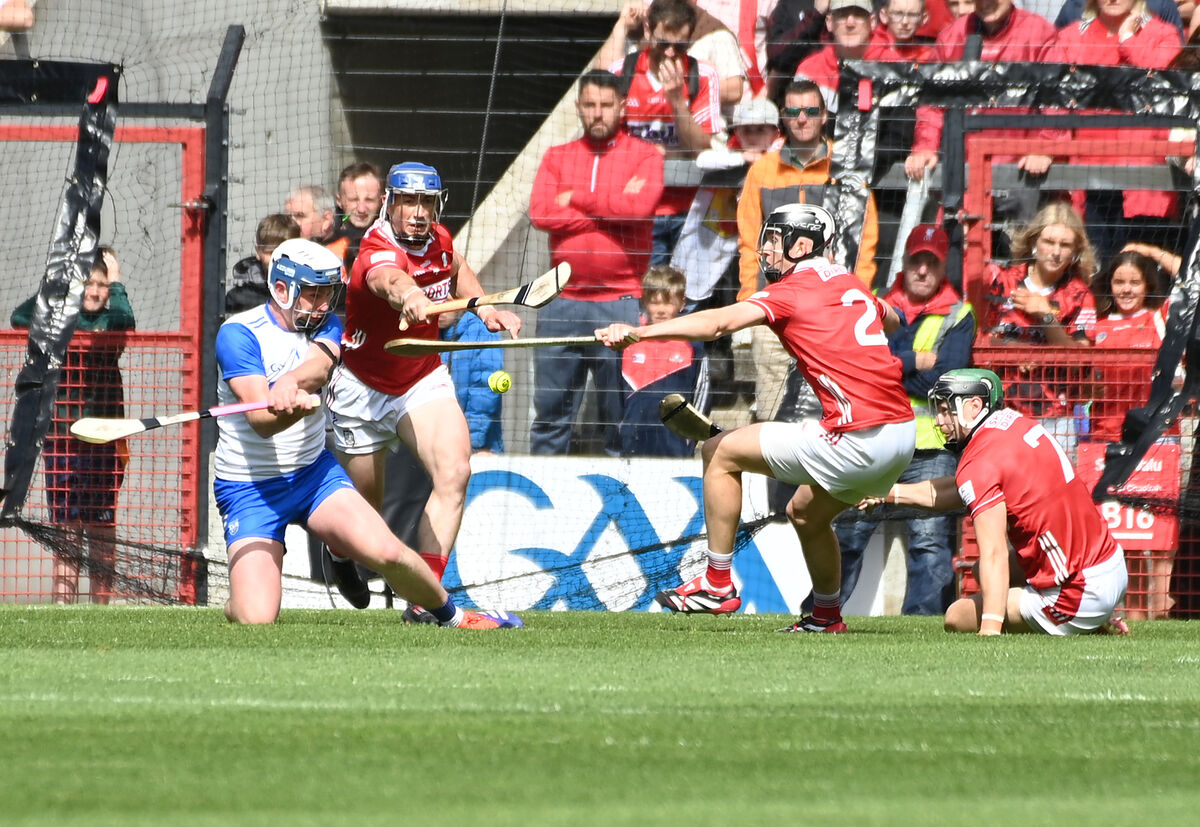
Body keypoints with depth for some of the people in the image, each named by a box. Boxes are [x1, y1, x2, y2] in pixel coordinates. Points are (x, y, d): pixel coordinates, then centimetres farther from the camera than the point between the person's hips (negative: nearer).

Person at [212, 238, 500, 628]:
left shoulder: (326, 327, 2)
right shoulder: (239, 333, -14)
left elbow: (319, 366, -24)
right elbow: (261, 421, -25)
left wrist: (290, 383, -46)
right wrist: (293, 408, -48)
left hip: (313, 471, 4)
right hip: (248, 488, -4)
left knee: (385, 552, -17)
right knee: (256, 620, -17)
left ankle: (452, 615, 9)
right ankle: (237, 602, 20)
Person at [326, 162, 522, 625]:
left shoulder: (438, 239, -6)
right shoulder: (378, 251, -29)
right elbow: (389, 280, -56)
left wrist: (486, 307, 4)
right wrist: (408, 296, -79)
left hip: (424, 382, 5)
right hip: (363, 391, -5)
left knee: (454, 473, -21)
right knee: (366, 507, 9)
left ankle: (424, 596, -20)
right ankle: (340, 553, 47)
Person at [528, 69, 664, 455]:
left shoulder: (644, 155, 6)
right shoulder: (557, 158, 14)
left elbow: (641, 205, -13)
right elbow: (541, 213, -2)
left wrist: (577, 197, -3)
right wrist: (610, 208, -6)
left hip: (620, 299, -3)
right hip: (563, 300, 3)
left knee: (620, 411, -3)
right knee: (550, 408, 3)